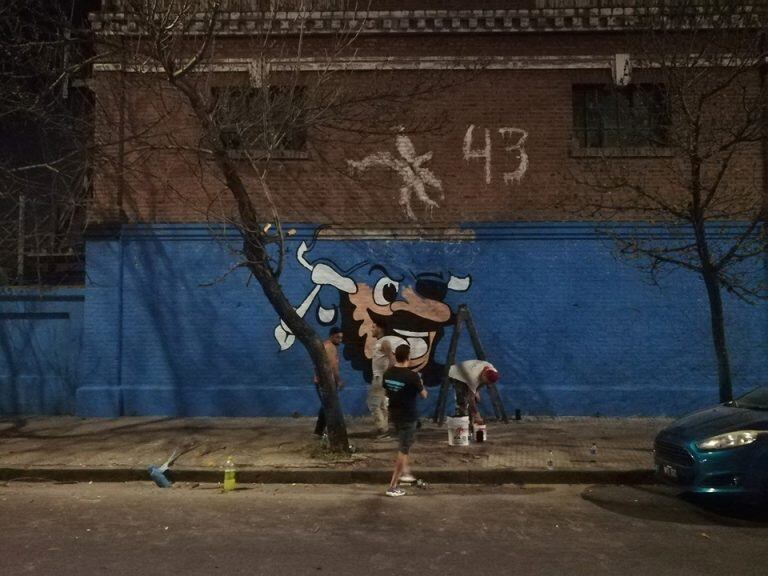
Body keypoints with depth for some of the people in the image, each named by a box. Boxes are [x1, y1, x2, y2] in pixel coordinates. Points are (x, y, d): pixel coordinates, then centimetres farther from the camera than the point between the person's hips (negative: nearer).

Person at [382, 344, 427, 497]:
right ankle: (393, 486, 3)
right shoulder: (412, 376, -21)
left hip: (394, 414, 7)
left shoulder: (388, 373, -2)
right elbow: (424, 395, -8)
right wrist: (419, 384, 10)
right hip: (408, 416, -7)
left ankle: (405, 471, 32)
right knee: (403, 450, 1)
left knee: (407, 442, 29)